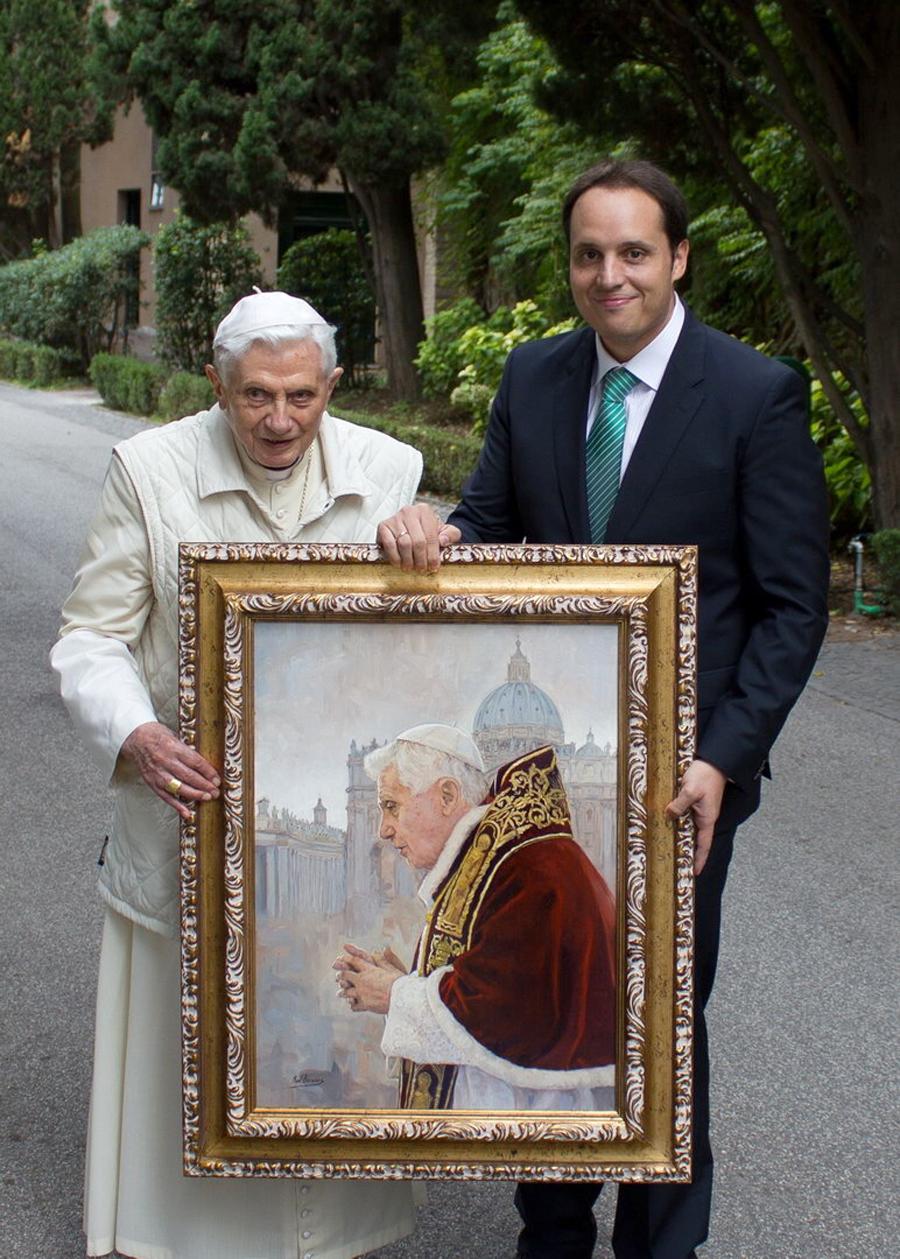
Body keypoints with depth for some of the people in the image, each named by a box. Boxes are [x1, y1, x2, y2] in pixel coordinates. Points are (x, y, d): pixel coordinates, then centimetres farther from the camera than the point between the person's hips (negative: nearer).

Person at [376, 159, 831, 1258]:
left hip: (679, 771, -4)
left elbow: (793, 604, -9)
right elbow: (493, 528, 8)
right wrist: (431, 534, -17)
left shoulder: (755, 395, -10)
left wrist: (723, 758, -18)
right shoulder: (533, 378, 4)